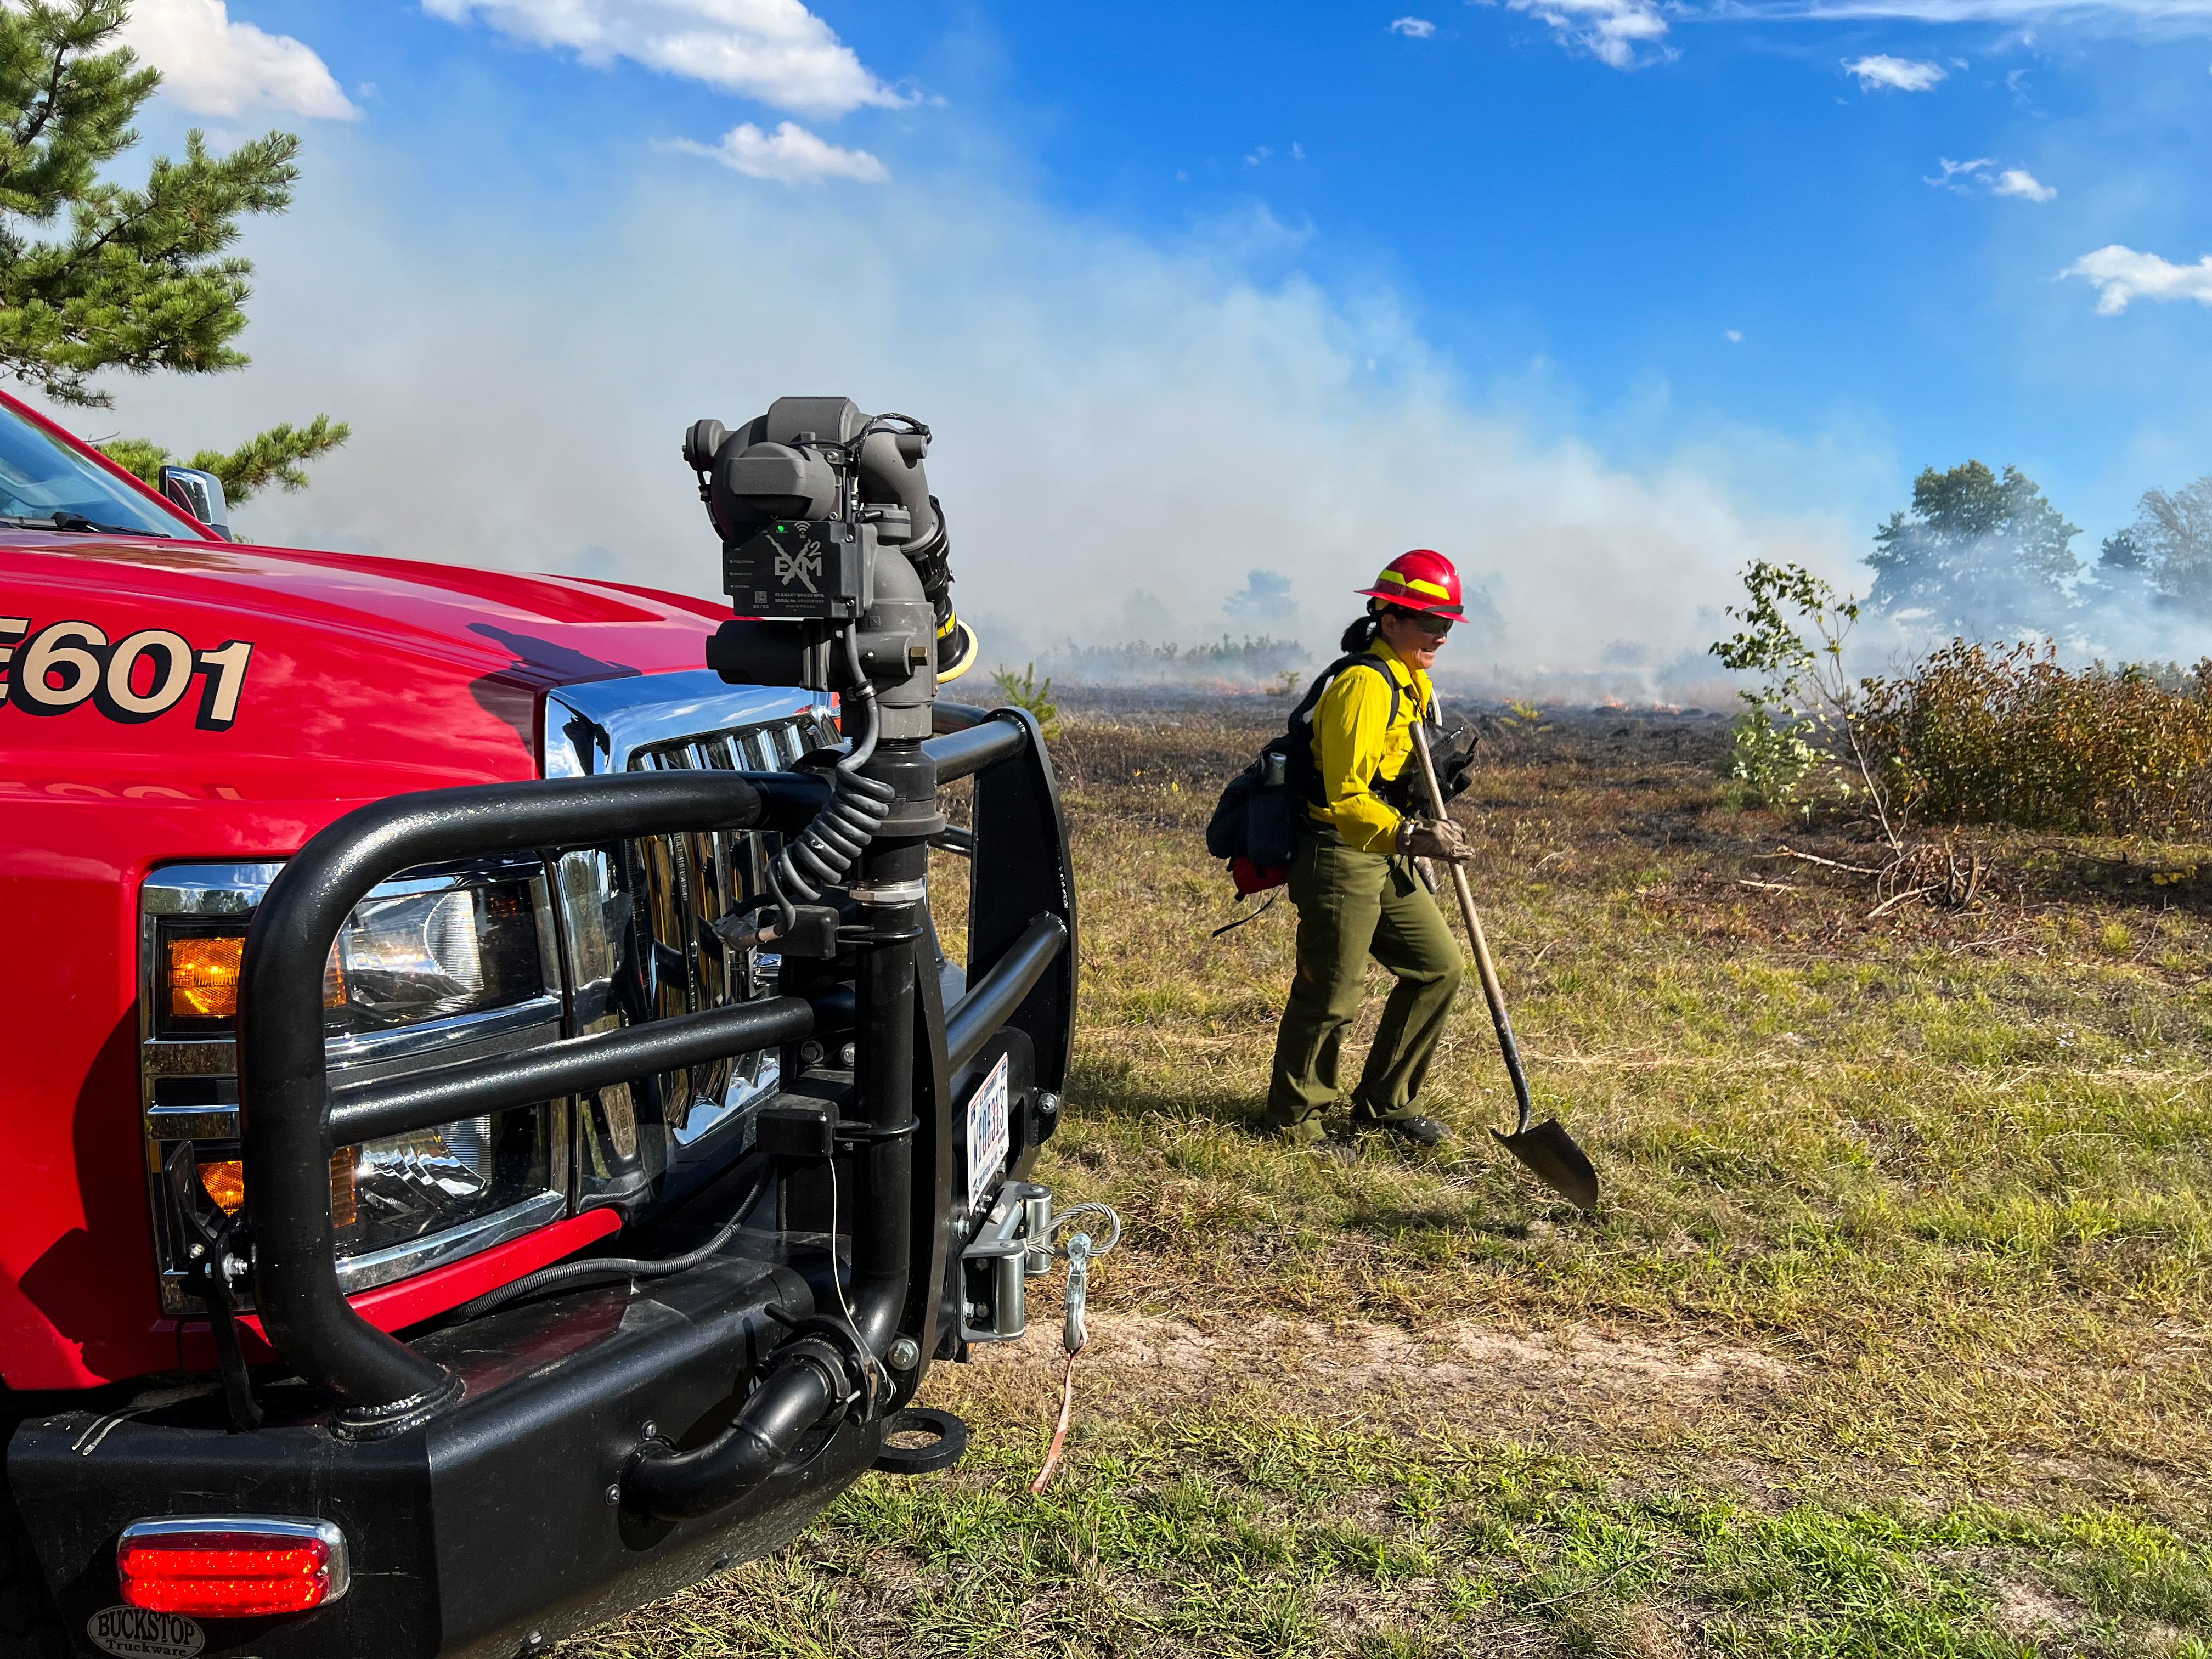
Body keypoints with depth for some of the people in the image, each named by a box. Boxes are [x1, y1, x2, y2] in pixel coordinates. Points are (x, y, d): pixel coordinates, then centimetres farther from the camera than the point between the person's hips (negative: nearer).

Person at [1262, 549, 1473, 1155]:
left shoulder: (1412, 683, 12)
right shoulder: (1365, 683, -20)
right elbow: (1346, 799, -27)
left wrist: (1431, 832, 22)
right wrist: (1410, 837, -37)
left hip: (1386, 859, 10)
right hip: (1338, 857, -10)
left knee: (1439, 966, 11)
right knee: (1330, 996, -2)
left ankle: (1383, 1102, 23)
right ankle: (1293, 1118, 18)